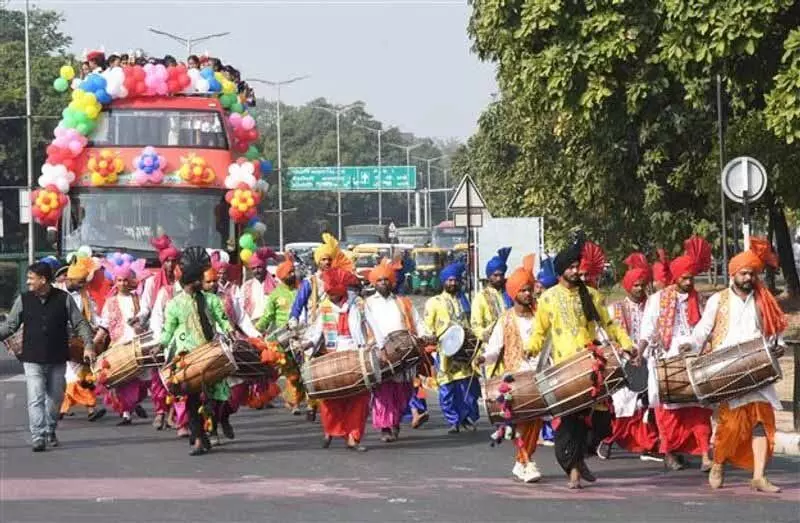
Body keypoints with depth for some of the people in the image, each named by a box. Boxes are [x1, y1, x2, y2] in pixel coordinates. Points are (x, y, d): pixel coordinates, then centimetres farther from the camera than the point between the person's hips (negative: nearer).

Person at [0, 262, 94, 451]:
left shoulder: (64, 299, -1)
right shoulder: (23, 300, 3)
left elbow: (80, 323, 2)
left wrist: (88, 345, -9)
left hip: (57, 359, 1)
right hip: (33, 360, -1)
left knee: (55, 397, 12)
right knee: (35, 399, -11)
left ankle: (50, 431, 31)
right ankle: (38, 437, -13)